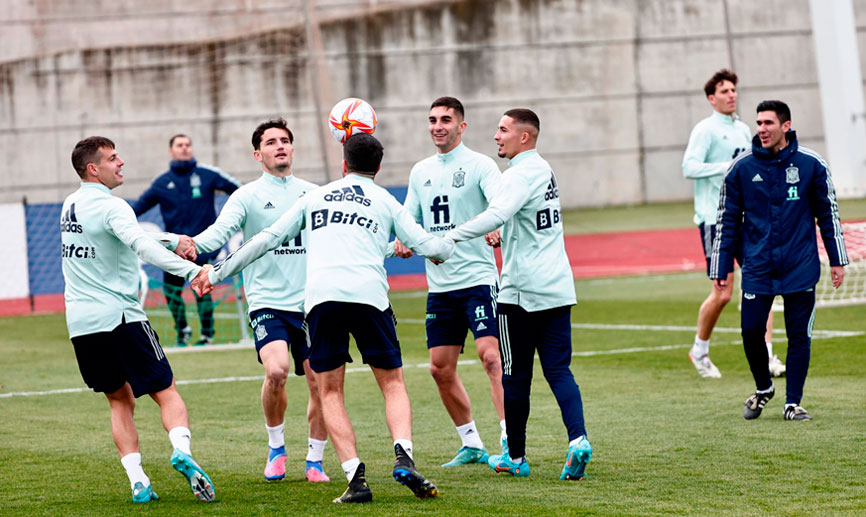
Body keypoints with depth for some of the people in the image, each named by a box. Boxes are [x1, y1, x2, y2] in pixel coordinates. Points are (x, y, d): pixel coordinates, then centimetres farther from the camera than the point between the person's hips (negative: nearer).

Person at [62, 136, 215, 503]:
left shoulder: (71, 206, 16)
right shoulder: (110, 206, -11)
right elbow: (142, 245, -28)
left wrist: (173, 239, 16)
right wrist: (191, 270, -37)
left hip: (79, 323, 7)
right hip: (119, 318, -7)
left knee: (120, 401, 14)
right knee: (167, 393, -2)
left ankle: (137, 480, 2)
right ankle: (182, 451, -28)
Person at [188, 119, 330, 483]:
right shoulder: (247, 196, 2)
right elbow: (220, 231, -11)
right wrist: (194, 244, -32)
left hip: (311, 302, 3)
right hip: (267, 301, -3)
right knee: (276, 371, -23)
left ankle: (314, 461, 17)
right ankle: (276, 447, 2)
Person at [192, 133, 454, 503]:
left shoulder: (315, 197, 23)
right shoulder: (386, 202, 19)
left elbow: (267, 239, 22)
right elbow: (426, 245, 16)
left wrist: (217, 272, 30)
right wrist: (449, 248, 41)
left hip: (320, 298, 0)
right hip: (369, 294, 0)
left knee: (330, 392, 8)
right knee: (393, 384, 11)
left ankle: (356, 477, -7)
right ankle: (403, 456, -14)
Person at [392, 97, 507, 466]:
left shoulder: (479, 165, -3)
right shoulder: (420, 172, 15)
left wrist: (497, 226, -40)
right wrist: (403, 242, -3)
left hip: (478, 278, -6)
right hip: (439, 283, 6)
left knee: (490, 353, -17)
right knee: (440, 368, 6)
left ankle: (509, 439, -17)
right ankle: (471, 445, 18)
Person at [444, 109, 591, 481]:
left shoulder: (520, 174, -14)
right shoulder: (544, 170, 15)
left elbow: (495, 216, -30)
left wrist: (449, 239, -29)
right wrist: (503, 236, 22)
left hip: (520, 290, -8)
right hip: (557, 287, 8)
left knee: (515, 377, 5)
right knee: (558, 370, 3)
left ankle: (515, 457, 14)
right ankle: (578, 439, -17)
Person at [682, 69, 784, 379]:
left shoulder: (743, 130, 15)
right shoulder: (706, 129, -6)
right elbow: (689, 167, -18)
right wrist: (729, 167, -24)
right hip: (715, 219, -6)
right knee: (723, 294, -5)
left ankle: (766, 355, -5)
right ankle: (699, 350, 17)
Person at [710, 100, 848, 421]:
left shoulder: (811, 164, -1)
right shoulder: (741, 168, 0)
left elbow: (828, 213, 7)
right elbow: (727, 220, 6)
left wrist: (837, 260, 5)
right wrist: (721, 268, 4)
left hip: (801, 268, 0)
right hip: (757, 268, 0)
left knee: (799, 335, 0)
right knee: (751, 331, -4)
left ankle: (793, 402, 11)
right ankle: (763, 389, 21)